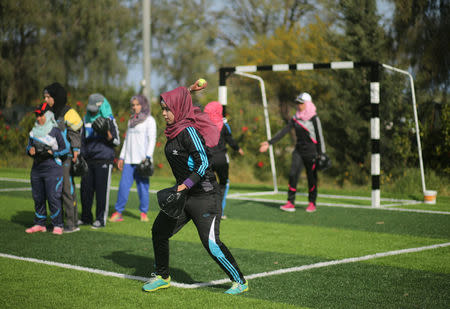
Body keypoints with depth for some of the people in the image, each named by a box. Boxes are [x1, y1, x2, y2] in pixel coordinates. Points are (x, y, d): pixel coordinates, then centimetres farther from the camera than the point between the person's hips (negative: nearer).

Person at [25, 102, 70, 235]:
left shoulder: (55, 131, -5)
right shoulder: (34, 130, 12)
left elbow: (66, 148, -3)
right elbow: (29, 146, 19)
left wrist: (51, 152, -15)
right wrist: (30, 150, -4)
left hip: (52, 168, -6)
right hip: (36, 168, 6)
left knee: (53, 197, -9)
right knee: (38, 197, 10)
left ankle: (58, 225, -3)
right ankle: (40, 224, 19)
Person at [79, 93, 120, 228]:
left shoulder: (109, 120, -2)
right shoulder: (87, 120, 13)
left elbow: (116, 141, -2)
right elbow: (82, 140, 22)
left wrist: (106, 132, -19)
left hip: (104, 160, -5)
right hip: (88, 160, 5)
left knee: (102, 190, -4)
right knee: (85, 189, 5)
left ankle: (101, 219, 2)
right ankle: (86, 217, 16)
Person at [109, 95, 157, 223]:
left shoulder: (149, 120, 1)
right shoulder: (131, 120, 19)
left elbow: (152, 139, -6)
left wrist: (147, 157, -16)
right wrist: (121, 157, 17)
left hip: (142, 160, -5)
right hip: (129, 160, 5)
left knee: (142, 186, -1)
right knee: (123, 185, -2)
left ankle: (144, 213, 9)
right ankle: (118, 212, 0)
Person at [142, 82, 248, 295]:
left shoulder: (189, 131, -18)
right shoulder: (175, 129, 9)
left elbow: (202, 163, -23)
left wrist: (186, 185, -29)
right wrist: (189, 91, 21)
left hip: (203, 195, -9)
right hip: (184, 192, 9)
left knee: (211, 243, -12)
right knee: (159, 231, 9)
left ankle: (240, 282, 2)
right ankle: (162, 277, 24)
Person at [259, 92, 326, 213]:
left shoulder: (314, 118, -7)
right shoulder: (295, 118, 8)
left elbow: (319, 136, -6)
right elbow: (283, 131, 7)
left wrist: (321, 154, -9)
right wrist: (269, 143, 0)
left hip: (311, 152, -5)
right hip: (298, 151, 5)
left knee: (311, 178, 2)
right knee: (293, 175, -7)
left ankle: (312, 204, 15)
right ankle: (290, 203, -7)